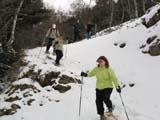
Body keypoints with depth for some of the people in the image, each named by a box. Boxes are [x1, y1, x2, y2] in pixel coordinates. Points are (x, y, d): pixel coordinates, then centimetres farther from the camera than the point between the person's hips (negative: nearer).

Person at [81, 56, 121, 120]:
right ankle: (102, 115, 17)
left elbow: (114, 78, -15)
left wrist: (117, 86, -25)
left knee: (105, 98, -24)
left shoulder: (109, 69, -12)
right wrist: (85, 74, -8)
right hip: (99, 87, 5)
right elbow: (91, 73, 12)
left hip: (108, 87, -4)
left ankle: (110, 107, 10)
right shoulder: (97, 69, 1)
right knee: (98, 101, -1)